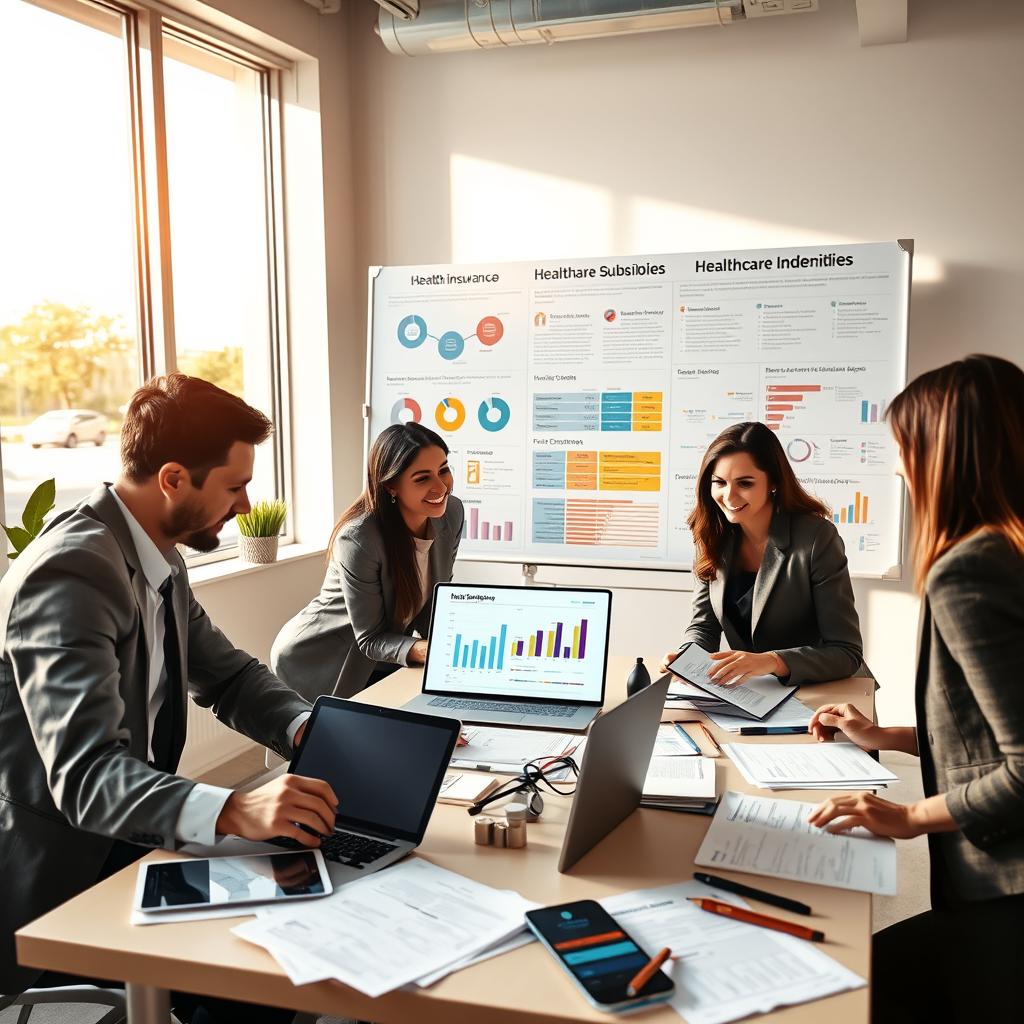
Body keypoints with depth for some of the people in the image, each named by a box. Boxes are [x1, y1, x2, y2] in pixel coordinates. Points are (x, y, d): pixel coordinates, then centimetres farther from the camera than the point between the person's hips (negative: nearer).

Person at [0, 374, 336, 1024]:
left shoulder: (161, 561, 4)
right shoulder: (73, 571, -25)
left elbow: (229, 677, 11)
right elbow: (85, 773, -33)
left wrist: (311, 729, -9)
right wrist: (234, 811, -47)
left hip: (119, 841, 8)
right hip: (53, 880, -8)